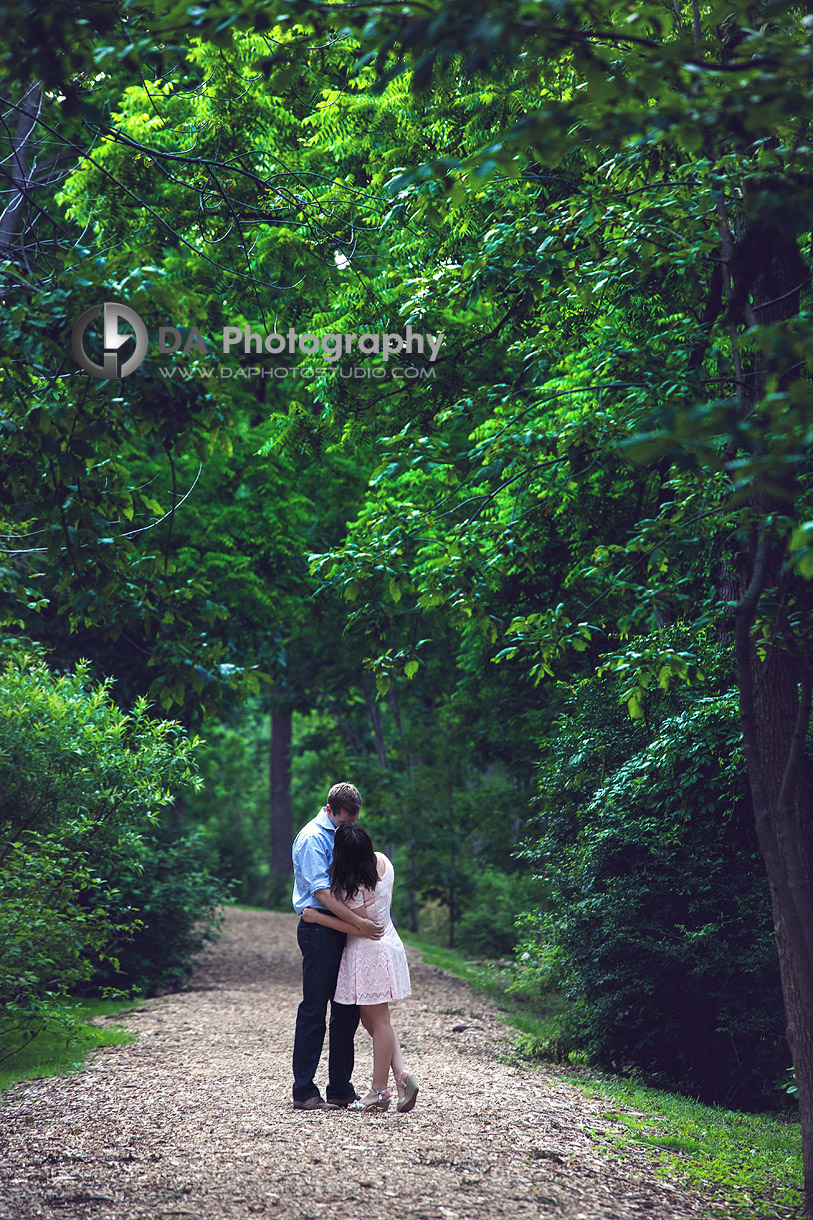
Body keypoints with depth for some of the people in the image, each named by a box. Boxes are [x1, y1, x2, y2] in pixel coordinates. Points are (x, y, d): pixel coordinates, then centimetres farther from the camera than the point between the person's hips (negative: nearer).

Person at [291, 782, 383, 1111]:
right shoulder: (312, 838, -11)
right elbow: (322, 892, -19)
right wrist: (358, 922, -22)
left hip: (342, 931, 9)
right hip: (319, 931, -9)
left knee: (346, 1010, 10)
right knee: (314, 1011, -5)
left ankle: (341, 1089, 17)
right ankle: (304, 1093, 2)